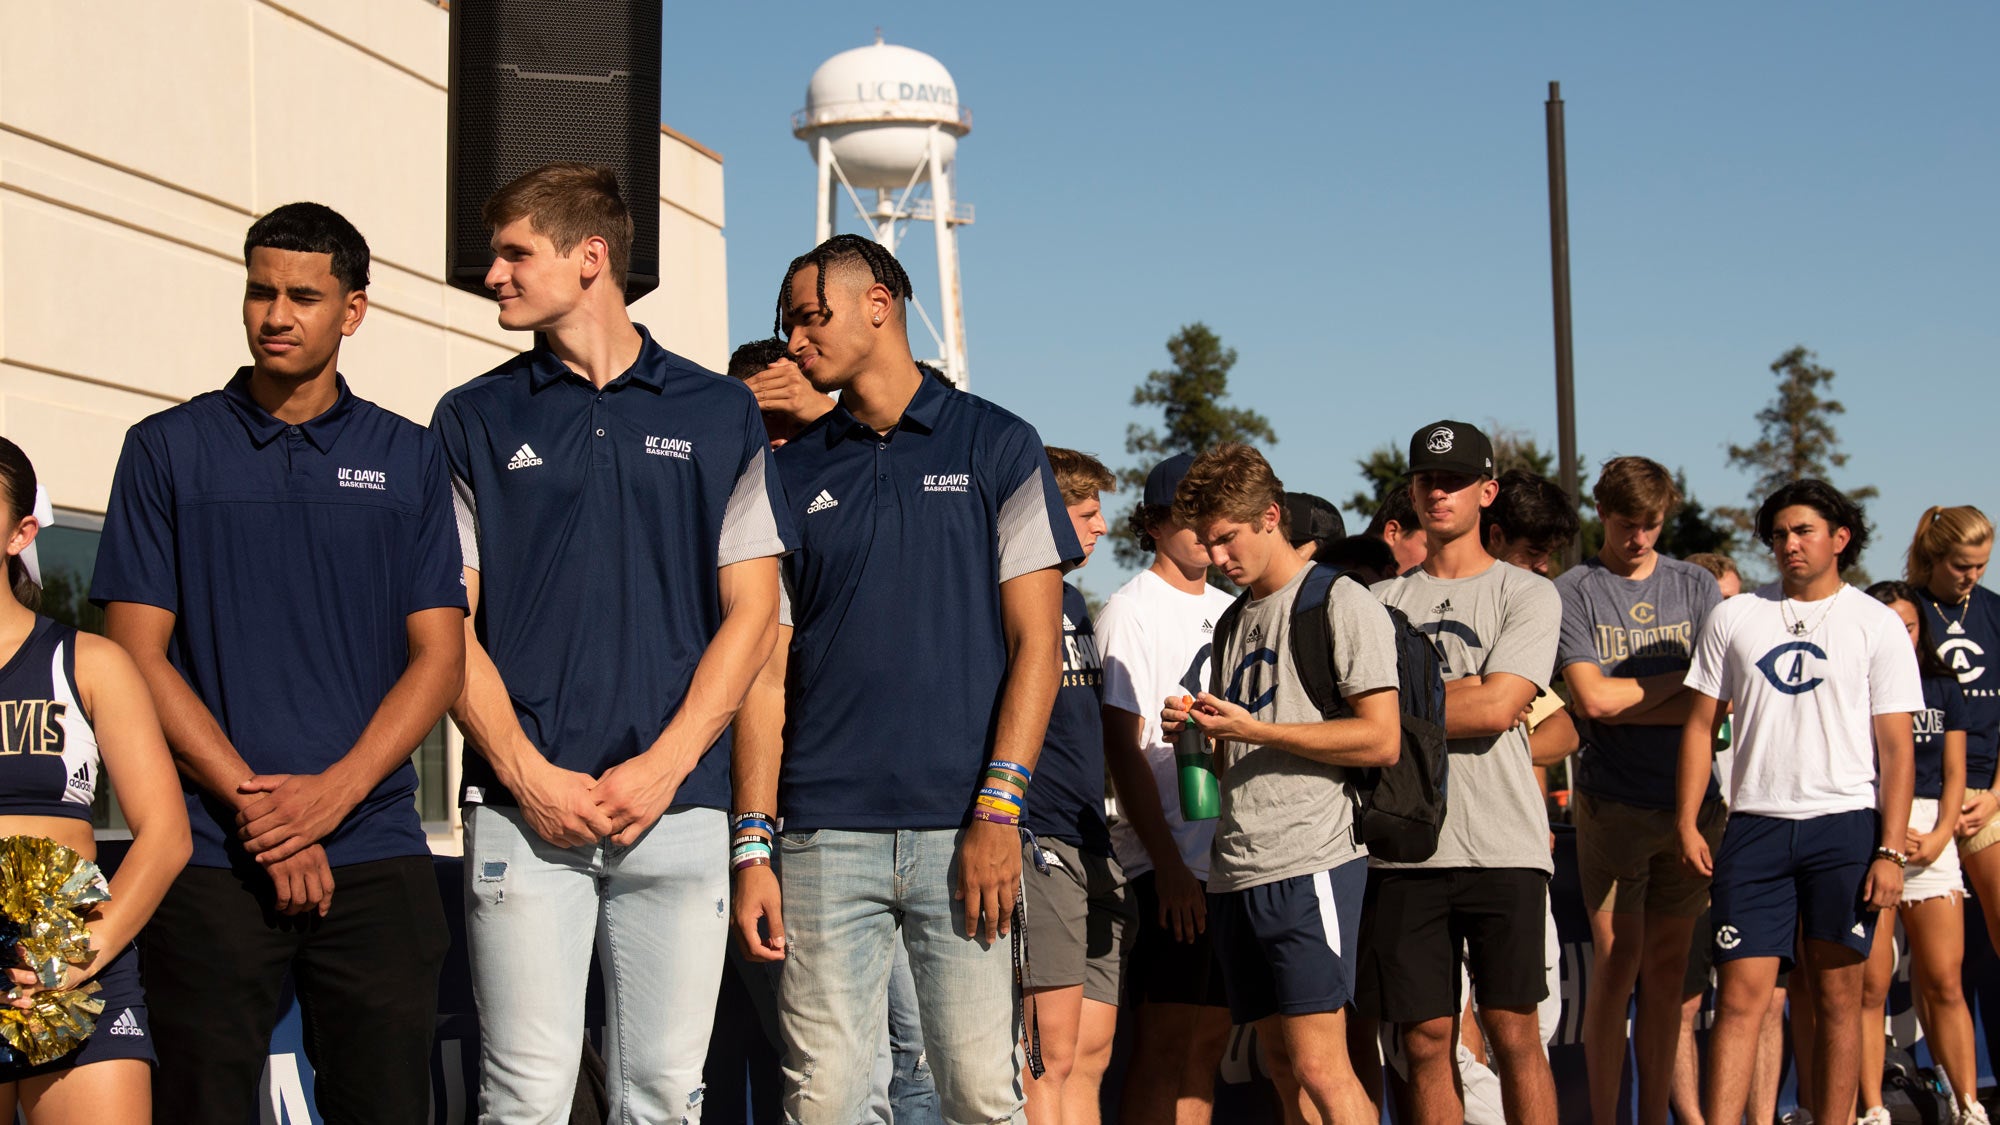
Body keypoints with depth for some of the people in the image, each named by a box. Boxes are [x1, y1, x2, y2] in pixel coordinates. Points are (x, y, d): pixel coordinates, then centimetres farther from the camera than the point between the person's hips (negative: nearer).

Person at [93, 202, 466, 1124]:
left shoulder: (407, 459, 11)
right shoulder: (168, 449, 7)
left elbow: (439, 655, 5)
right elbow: (137, 653, 1)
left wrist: (334, 791, -9)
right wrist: (252, 802, -10)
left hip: (375, 851, 1)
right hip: (210, 858, -1)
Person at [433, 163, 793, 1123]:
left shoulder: (719, 415, 9)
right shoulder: (474, 420, 10)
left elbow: (750, 614, 6)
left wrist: (663, 767, -7)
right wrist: (528, 774, -8)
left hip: (679, 810, 0)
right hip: (523, 813, 0)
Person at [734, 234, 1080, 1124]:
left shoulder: (999, 448, 7)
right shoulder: (791, 476, 13)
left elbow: (1035, 642, 1)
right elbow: (767, 673, 10)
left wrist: (998, 810, -10)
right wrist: (754, 847, 0)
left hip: (960, 832, -2)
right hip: (825, 836, 2)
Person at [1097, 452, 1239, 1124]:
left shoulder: (1230, 610, 16)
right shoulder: (1130, 611, -5)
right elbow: (1123, 748, -10)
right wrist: (1166, 863, -16)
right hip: (1168, 860, -7)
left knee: (1210, 1043, 8)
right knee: (1164, 1046, -8)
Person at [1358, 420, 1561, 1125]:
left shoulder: (1526, 594, 6)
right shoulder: (1382, 603, 17)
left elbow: (1496, 709, -8)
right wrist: (1460, 693, -4)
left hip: (1503, 847, -3)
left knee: (1513, 1031, -3)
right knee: (1426, 1040, 3)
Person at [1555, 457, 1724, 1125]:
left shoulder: (1695, 587, 11)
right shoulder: (1574, 592, 0)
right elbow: (1593, 697, -11)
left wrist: (1630, 706, -8)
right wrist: (1680, 678, -1)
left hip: (1691, 800, 3)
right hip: (1614, 801, -3)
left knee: (1668, 966, 6)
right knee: (1617, 960, -5)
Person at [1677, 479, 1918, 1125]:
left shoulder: (1878, 625, 5)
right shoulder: (1733, 618, 10)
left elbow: (1895, 746, 1)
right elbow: (1701, 723, 12)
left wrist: (1891, 851, -7)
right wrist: (1687, 822, 3)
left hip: (1845, 828, -1)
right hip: (1755, 827, 1)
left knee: (1836, 998, 3)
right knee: (1740, 997, -5)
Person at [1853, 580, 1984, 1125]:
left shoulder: (1943, 688, 14)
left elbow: (1955, 772, 14)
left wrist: (1939, 835, -2)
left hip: (1930, 830, 3)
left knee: (1944, 982, -1)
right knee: (1870, 984, -5)